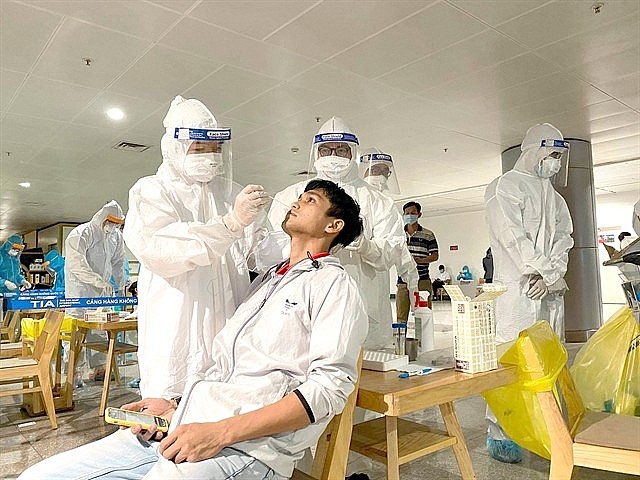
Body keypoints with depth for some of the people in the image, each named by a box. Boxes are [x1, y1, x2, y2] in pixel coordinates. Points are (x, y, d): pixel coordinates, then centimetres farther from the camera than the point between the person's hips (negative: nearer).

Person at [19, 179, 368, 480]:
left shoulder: (333, 283, -3)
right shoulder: (268, 280, 22)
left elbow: (330, 385, -15)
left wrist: (220, 432, -18)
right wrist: (176, 407, 6)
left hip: (245, 447, -7)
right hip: (186, 425, 8)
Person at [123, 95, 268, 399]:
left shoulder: (230, 194, 17)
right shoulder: (151, 191, 3)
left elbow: (252, 253, 16)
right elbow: (157, 248, -16)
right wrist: (231, 223, -26)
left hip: (229, 329, 4)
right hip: (176, 328, -3)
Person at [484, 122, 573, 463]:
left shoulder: (553, 196, 23)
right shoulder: (506, 186, -1)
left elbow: (563, 237, 12)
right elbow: (511, 236, -12)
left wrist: (551, 276, -6)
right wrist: (545, 271, -11)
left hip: (550, 291, 8)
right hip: (517, 288, -7)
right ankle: (499, 435, -1)